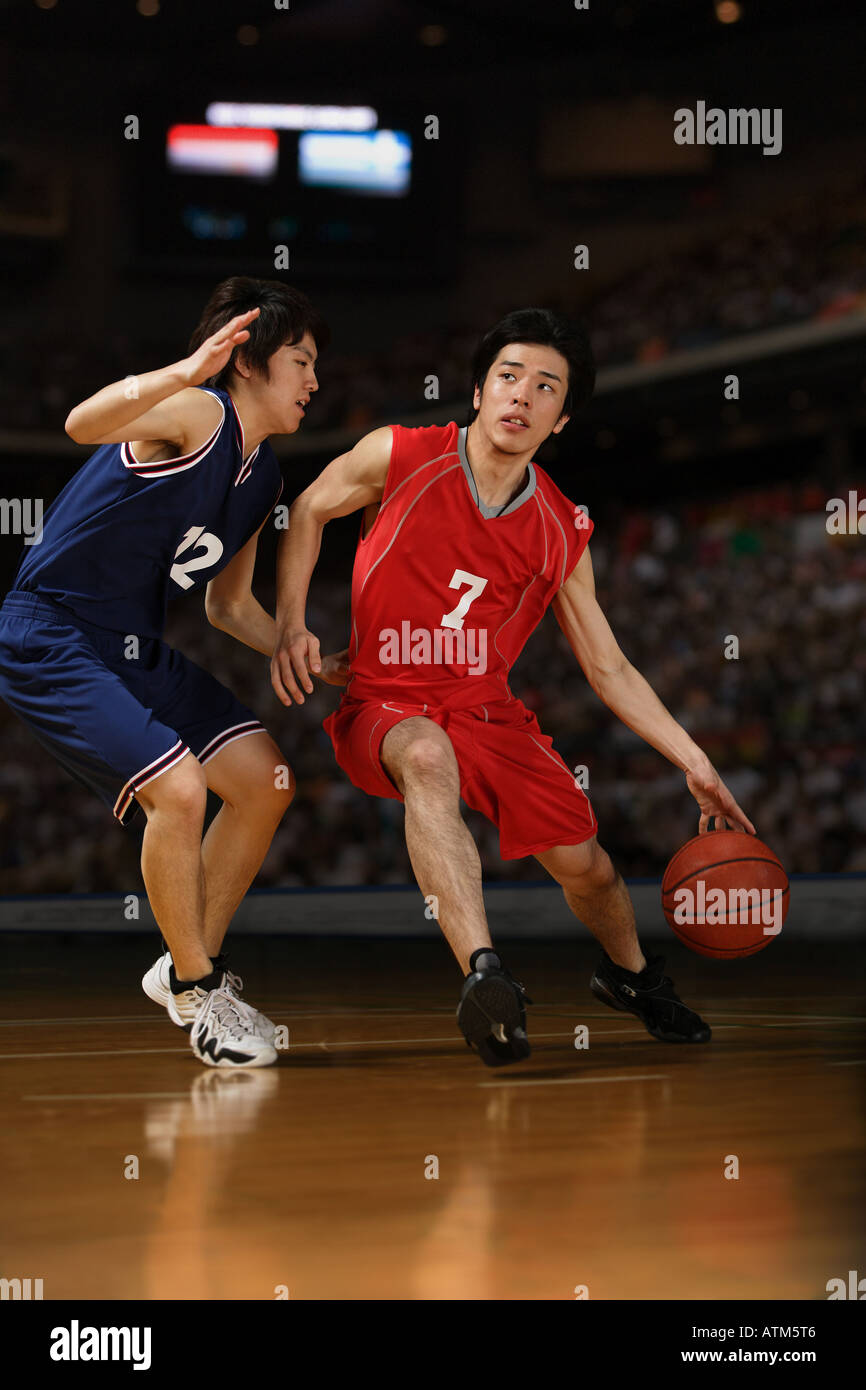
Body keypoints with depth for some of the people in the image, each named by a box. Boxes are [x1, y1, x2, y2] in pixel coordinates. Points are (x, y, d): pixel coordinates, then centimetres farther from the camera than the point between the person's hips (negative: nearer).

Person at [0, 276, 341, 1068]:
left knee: (266, 782, 6)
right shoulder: (198, 415, -17)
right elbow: (83, 425, -39)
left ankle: (191, 966, 20)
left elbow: (229, 603, 21)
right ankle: (196, 992, -2)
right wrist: (183, 374, -55)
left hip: (137, 647, 10)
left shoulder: (264, 476, 9)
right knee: (178, 788, -23)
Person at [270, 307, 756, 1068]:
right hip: (384, 706, -3)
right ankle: (485, 973, -49)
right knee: (427, 756, -39)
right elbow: (309, 510, 6)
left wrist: (695, 764, -3)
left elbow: (610, 670, 3)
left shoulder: (562, 534, -4)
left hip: (487, 711, 4)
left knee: (584, 862, 2)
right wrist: (291, 626, -6)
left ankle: (630, 972, 38)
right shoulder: (400, 457, -12)